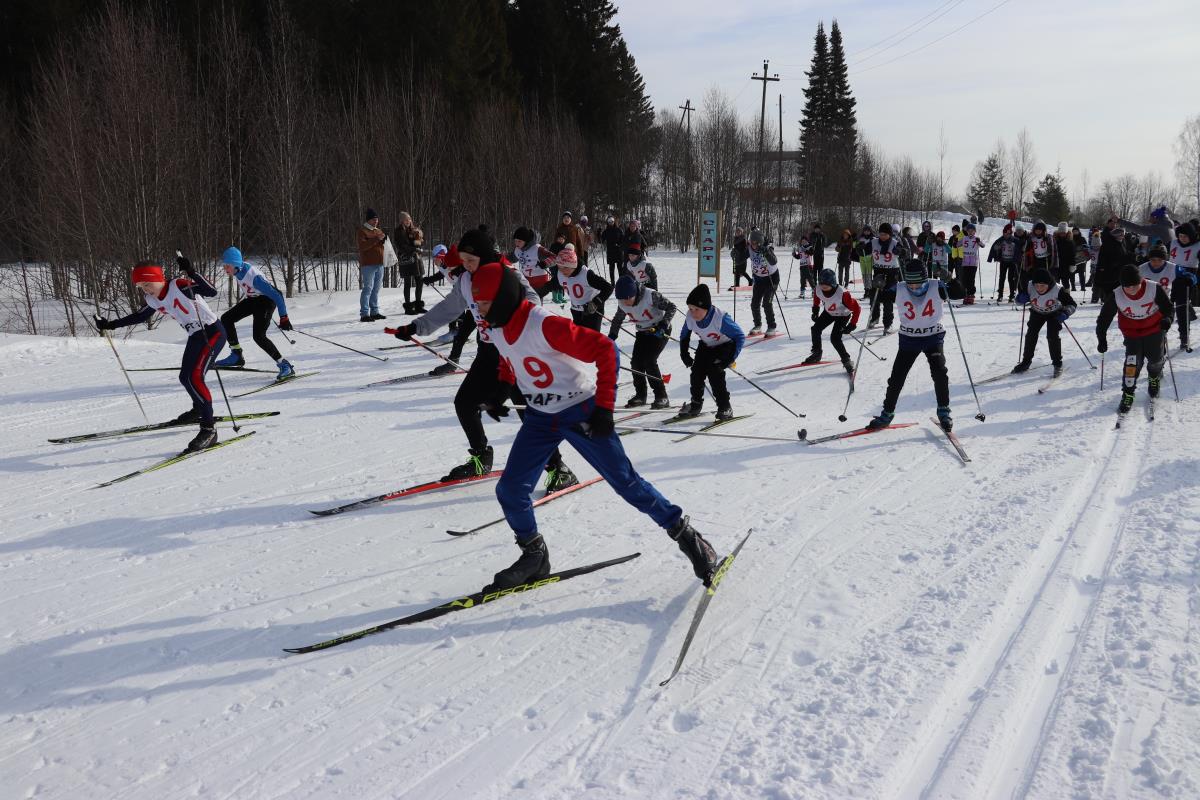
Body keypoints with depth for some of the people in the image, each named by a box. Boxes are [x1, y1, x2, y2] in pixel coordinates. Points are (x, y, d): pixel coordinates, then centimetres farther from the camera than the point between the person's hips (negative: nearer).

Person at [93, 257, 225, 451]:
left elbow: (211, 291, -36)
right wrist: (110, 325, 20)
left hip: (212, 331, -9)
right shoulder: (153, 299, 1)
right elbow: (140, 316, 21)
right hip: (195, 336, 9)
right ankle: (199, 409, 48)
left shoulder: (179, 286, -23)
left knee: (194, 377, -20)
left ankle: (209, 429, -18)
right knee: (185, 377, 18)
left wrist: (191, 273, -45)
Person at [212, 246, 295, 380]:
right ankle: (236, 356, 12)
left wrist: (284, 318, -33)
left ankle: (285, 366, -15)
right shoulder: (237, 270, -10)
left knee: (259, 336, -21)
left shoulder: (254, 277, -35)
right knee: (226, 319, 4)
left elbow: (276, 295, -33)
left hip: (266, 300, -9)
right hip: (252, 299, 9)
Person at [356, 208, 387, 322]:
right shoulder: (362, 230, -4)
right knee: (368, 288, -11)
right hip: (368, 264, -7)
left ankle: (374, 312, 17)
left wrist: (384, 238, 4)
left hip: (379, 264, 8)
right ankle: (364, 314, -11)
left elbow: (382, 246, 27)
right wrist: (376, 239, -23)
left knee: (376, 289, 11)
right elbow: (362, 246, -18)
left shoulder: (378, 230, 18)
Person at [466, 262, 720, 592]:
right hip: (539, 416, 7)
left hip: (581, 412, -7)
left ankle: (685, 535, 13)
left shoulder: (545, 325, -28)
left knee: (626, 482, -3)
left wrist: (604, 406, -27)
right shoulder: (496, 329, -4)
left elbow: (604, 349, -26)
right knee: (510, 491, -1)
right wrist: (502, 389, 5)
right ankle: (534, 556, 20)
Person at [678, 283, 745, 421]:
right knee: (697, 371, -8)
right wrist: (684, 353, -3)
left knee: (714, 371, -22)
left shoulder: (720, 318, -38)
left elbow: (740, 336, -28)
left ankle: (725, 407, -11)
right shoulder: (690, 318, -21)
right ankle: (696, 404, 13)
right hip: (706, 346, 6)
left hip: (725, 345, -5)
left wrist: (731, 359, -32)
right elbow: (684, 335, 4)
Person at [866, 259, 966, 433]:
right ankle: (887, 414, 20)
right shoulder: (899, 290, -12)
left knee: (939, 373, -18)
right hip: (909, 339, 1)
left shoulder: (936, 287, -14)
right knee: (896, 378, 3)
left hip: (933, 337, -1)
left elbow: (961, 294, -18)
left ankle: (944, 412, 1)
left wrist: (950, 280, -35)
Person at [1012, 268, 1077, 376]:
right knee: (1031, 334, -2)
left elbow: (1072, 304, -25)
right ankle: (1026, 362, 14)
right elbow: (1018, 299, -12)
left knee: (1052, 336, -14)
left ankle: (1057, 363, 3)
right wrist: (1022, 298, -35)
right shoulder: (1029, 287, -29)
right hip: (1037, 313, 3)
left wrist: (1065, 313, -44)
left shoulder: (1058, 290, -36)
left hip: (1054, 314, -3)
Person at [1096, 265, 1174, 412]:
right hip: (1132, 333, -1)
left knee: (1155, 359, 13)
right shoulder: (1116, 296, -22)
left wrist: (1167, 319, -31)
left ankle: (1155, 378, 48)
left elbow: (1168, 307, -10)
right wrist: (1102, 338, -13)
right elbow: (1104, 318, -11)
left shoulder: (1155, 289, -24)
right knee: (1132, 361, -14)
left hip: (1154, 330, 1)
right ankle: (1127, 394, 0)